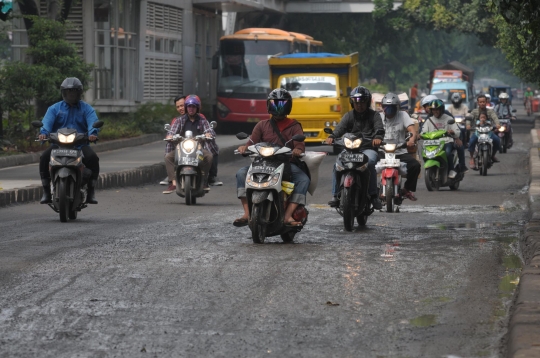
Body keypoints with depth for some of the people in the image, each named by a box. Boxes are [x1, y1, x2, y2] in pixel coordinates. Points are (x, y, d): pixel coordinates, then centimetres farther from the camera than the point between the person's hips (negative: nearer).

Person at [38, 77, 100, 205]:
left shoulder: (86, 108, 12)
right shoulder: (54, 108, 14)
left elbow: (93, 121, -8)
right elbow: (47, 121, -6)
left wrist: (93, 133, -32)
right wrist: (44, 132, -30)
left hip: (81, 144, -1)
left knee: (93, 158, -29)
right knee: (44, 158, -26)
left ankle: (91, 193, -18)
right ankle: (46, 193, -16)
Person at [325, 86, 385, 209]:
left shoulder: (374, 115, 11)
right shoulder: (349, 116, 16)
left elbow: (379, 128, -7)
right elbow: (340, 128, -1)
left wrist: (378, 137, -31)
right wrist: (331, 136, -24)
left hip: (368, 149, -2)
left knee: (369, 162, -35)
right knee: (337, 164, -24)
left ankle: (374, 195, -27)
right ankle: (335, 195, -15)